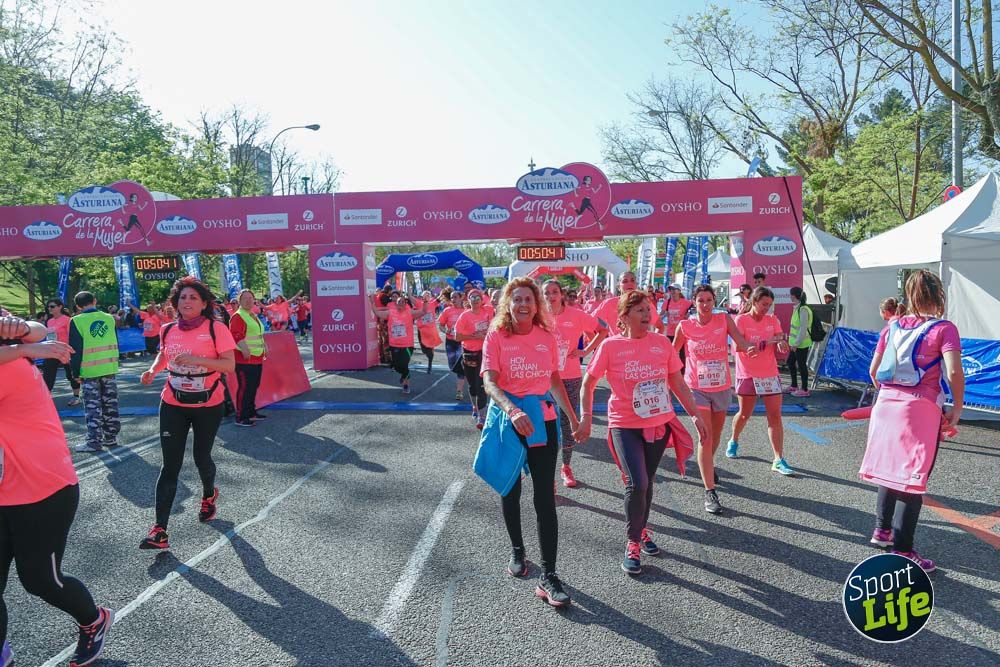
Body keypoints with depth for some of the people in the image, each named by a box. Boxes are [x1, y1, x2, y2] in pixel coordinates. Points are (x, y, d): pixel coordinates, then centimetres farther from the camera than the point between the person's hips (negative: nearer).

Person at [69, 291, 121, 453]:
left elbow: (75, 349, -7)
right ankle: (111, 437, 19)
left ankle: (94, 441, 5)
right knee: (110, 405, 11)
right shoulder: (109, 318, 4)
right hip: (109, 368, 4)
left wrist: (76, 372, 1)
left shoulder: (77, 321, -8)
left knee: (93, 407, 2)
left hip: (89, 371, -4)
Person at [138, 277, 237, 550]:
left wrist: (197, 360, -28)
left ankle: (209, 495, 45)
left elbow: (230, 365, -17)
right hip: (173, 405, 3)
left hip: (208, 405, -2)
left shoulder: (216, 329, -12)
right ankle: (160, 530, -1)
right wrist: (153, 369, 0)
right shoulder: (168, 330, 1)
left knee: (201, 457, 10)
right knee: (170, 465, -1)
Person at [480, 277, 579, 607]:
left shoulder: (547, 338, 2)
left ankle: (548, 576, 1)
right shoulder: (496, 337, -7)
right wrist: (512, 410, -35)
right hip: (507, 421, -1)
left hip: (543, 421, 1)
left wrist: (572, 416, 13)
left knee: (545, 497, -3)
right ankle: (517, 550, 39)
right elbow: (489, 382, -18)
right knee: (510, 491, 16)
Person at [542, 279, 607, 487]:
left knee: (568, 422, 9)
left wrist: (586, 351, -6)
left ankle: (566, 467, 24)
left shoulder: (576, 315, -6)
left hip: (571, 377, -1)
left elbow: (602, 331, 2)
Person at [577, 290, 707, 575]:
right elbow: (587, 384, -2)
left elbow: (678, 383, 8)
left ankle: (642, 529, 39)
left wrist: (696, 414, 6)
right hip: (625, 426, -3)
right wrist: (585, 418, -9)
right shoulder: (610, 345, -9)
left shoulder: (662, 342, 0)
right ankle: (633, 543, 9)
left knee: (647, 482, 14)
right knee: (637, 483, -12)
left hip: (660, 423, 3)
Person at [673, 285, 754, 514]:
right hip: (697, 389, -3)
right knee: (705, 436, -11)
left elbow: (739, 340, -18)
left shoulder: (724, 319, -5)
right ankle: (710, 491, -8)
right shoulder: (685, 326, -8)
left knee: (716, 434, 21)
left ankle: (708, 465, 51)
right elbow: (672, 353, 3)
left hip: (722, 387, 3)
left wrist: (750, 347, -39)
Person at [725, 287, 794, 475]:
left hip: (770, 374, 3)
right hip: (748, 374, -3)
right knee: (745, 414, 9)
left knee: (775, 416, -3)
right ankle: (734, 441, 38)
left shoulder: (773, 321, 7)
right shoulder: (741, 320, -6)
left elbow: (779, 346, 4)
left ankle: (779, 460, -1)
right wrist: (764, 343, -29)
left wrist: (781, 345, -21)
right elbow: (737, 345, -19)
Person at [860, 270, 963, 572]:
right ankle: (902, 549, 5)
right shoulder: (944, 329, -5)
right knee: (913, 478, 1)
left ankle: (882, 529, 32)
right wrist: (957, 408, -5)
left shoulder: (892, 328, 9)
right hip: (922, 409, -5)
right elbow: (954, 373, -16)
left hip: (887, 404, 5)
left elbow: (873, 371, 10)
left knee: (890, 469, 20)